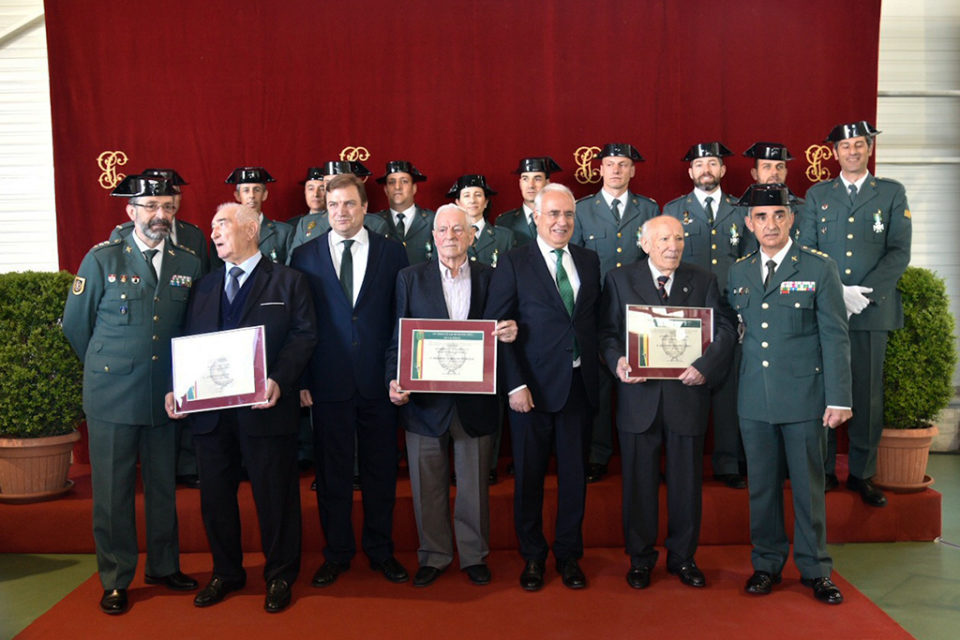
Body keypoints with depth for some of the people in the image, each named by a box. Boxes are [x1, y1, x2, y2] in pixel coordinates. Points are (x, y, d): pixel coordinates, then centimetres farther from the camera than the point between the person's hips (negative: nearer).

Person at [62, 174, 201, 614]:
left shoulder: (189, 263, 4)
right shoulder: (102, 259, -2)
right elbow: (75, 325, 5)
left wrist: (177, 373, 7)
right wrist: (107, 366, 10)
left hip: (165, 396, 2)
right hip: (112, 395, -2)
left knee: (164, 486, 13)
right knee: (112, 491, 6)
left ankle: (164, 566, 30)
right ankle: (115, 580, 21)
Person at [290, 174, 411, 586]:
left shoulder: (392, 253, 4)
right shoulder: (304, 256, 4)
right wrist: (301, 380, -3)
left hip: (379, 382, 0)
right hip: (328, 382, 0)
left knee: (381, 469, 10)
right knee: (332, 471, 9)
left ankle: (381, 550, 26)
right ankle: (337, 553, 25)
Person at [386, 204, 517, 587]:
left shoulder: (489, 278, 4)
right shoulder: (410, 278, 3)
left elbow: (502, 332, 7)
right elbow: (398, 339, 2)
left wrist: (508, 334, -17)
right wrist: (394, 381, -13)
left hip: (475, 401, 1)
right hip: (425, 401, 0)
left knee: (474, 484, 12)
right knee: (427, 486, 11)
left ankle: (474, 555, 30)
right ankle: (433, 556, 29)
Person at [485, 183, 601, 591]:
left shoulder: (589, 262, 9)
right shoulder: (513, 265, -4)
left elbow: (596, 322, 12)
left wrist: (597, 370, 2)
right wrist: (515, 385, -13)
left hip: (579, 385, 4)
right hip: (533, 387, -3)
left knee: (575, 476, 11)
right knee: (529, 477, 9)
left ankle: (569, 555, 29)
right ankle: (533, 557, 27)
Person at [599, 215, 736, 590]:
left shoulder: (704, 281, 8)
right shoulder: (620, 280, 5)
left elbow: (725, 328, 1)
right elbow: (607, 331, 2)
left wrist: (706, 366, -15)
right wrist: (617, 362, -17)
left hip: (687, 394, 1)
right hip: (639, 395, -1)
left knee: (687, 481, 10)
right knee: (639, 480, 8)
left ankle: (683, 557, 27)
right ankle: (640, 559, 23)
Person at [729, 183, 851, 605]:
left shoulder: (820, 269, -2)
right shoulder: (738, 273, 9)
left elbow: (835, 337, -4)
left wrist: (839, 398, -8)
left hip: (804, 397, -3)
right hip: (754, 400, 3)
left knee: (808, 486, 7)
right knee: (762, 486, 11)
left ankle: (815, 569, 22)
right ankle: (767, 564, 26)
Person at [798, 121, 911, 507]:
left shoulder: (892, 193, 9)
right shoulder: (817, 195, 12)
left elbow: (899, 253, 2)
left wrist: (863, 293, -11)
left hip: (872, 310, 0)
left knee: (868, 393, 3)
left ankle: (862, 474, 14)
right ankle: (823, 470, 12)